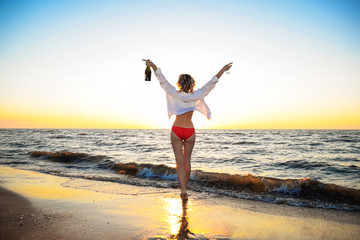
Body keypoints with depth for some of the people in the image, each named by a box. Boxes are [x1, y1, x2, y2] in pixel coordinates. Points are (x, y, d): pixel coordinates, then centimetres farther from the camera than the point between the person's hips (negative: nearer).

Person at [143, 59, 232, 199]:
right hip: (190, 131, 1)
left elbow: (163, 81, -5)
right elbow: (210, 84, -3)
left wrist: (153, 66, 0)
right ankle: (184, 188, 21)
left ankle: (183, 189, -13)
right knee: (187, 160, 13)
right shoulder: (196, 96, -5)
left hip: (176, 130, -1)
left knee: (179, 161, -1)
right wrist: (222, 70, 1)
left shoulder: (175, 94, -7)